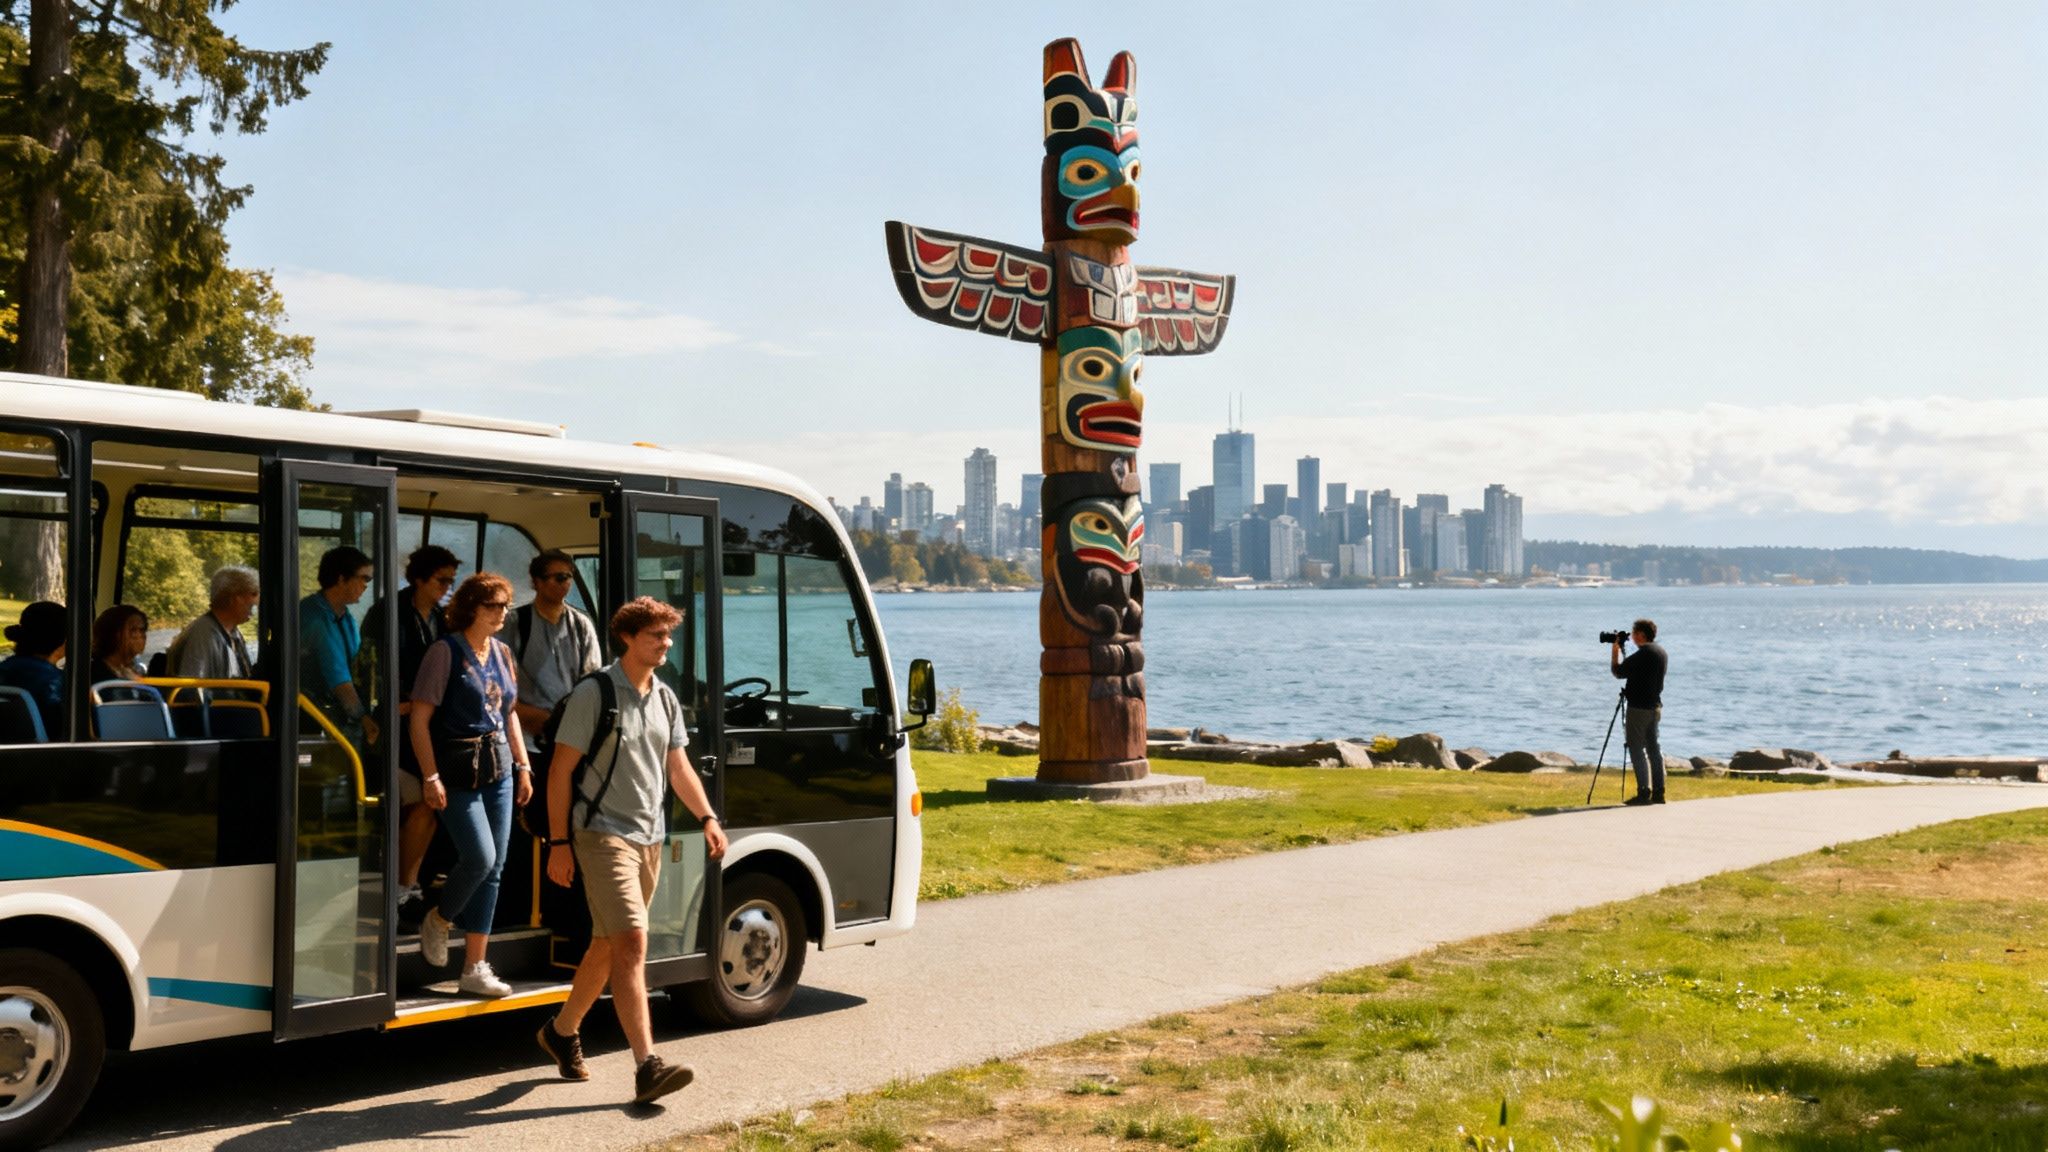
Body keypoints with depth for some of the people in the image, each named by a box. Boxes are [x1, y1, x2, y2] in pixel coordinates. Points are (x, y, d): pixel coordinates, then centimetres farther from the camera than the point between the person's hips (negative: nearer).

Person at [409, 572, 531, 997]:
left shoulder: (502, 653, 12)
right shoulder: (446, 651, -8)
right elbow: (419, 718, -11)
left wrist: (523, 765, 14)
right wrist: (431, 777, -16)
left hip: (499, 769, 7)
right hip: (459, 770, -7)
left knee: (494, 867, 4)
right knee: (480, 857, -16)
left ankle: (475, 968, 10)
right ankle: (437, 922, 14)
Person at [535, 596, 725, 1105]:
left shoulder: (665, 699, 12)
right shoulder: (594, 694, -10)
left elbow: (679, 768, 18)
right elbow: (560, 771, -9)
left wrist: (707, 818, 4)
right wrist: (559, 843, -12)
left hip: (650, 838, 8)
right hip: (604, 834, -8)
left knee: (608, 946, 16)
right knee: (632, 943, -16)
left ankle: (561, 1031, 35)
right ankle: (647, 1066, -19)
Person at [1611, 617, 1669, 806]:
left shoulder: (1644, 653, -18)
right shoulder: (1660, 652, 11)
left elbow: (1618, 672, -14)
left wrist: (1615, 651, 0)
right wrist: (1620, 650, 17)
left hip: (1639, 707, -9)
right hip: (1655, 707, 9)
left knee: (1637, 749, -4)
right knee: (1653, 748, 11)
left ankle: (1644, 792, -8)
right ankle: (1658, 792, 10)